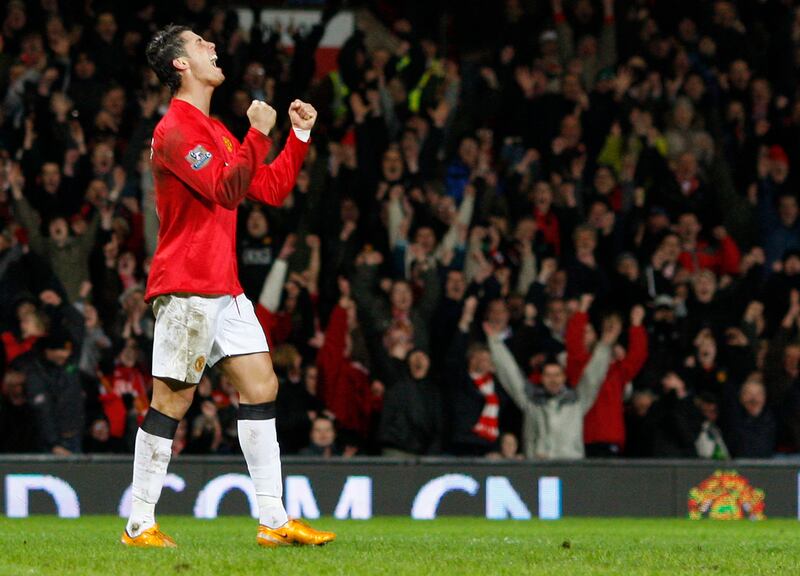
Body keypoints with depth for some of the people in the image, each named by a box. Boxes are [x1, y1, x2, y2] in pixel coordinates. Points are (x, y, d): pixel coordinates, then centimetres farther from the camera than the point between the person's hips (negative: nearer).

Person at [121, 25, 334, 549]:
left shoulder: (216, 131, 20)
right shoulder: (176, 128, -10)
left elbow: (271, 189, 22)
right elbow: (225, 190, -21)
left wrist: (300, 136, 15)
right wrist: (258, 135, -20)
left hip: (224, 288, 9)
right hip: (186, 286, -9)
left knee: (262, 386, 3)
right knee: (172, 401, -7)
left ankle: (274, 520, 3)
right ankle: (140, 525, -1)